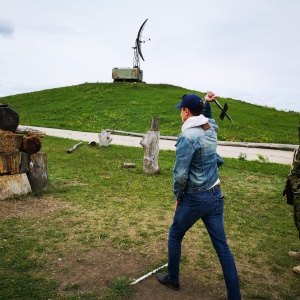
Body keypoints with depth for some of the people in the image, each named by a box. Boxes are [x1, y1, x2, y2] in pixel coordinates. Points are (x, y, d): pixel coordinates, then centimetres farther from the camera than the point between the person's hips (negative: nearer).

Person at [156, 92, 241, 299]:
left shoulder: (187, 136, -19)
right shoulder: (212, 128, 3)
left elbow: (181, 175, -19)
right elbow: (208, 119, 31)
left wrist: (178, 197, -3)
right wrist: (207, 104, 15)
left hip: (195, 198, -6)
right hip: (215, 195, 7)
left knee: (175, 237, 18)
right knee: (222, 246, 11)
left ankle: (172, 280, 35)